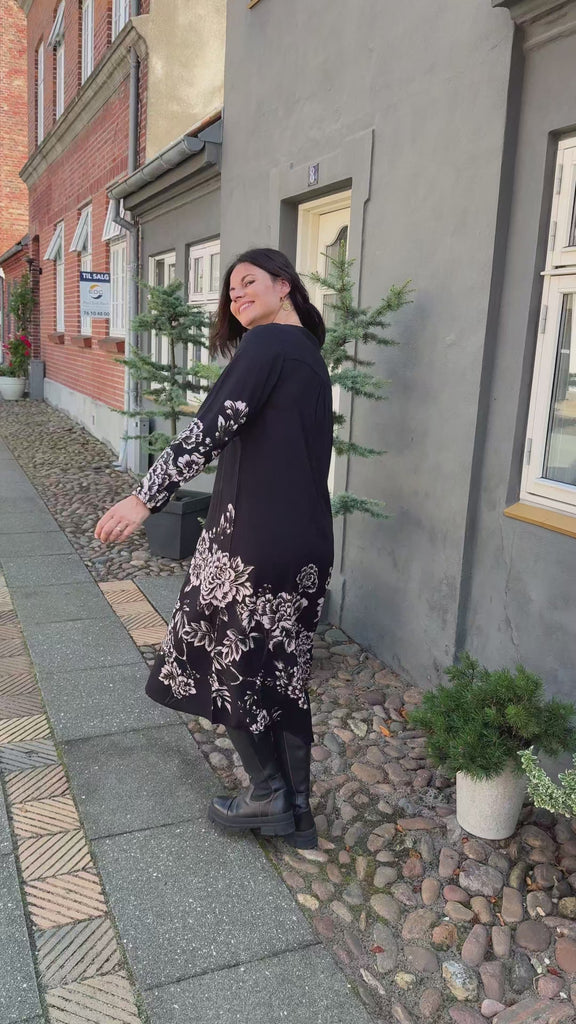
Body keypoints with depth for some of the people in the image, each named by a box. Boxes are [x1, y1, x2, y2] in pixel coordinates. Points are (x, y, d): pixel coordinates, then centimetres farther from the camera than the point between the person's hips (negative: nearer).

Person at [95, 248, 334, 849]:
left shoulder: (266, 343, -9)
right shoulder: (310, 355, 19)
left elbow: (211, 426, -20)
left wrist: (146, 497, -21)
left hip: (256, 538, -9)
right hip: (307, 544, 9)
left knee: (231, 660, 10)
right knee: (283, 672, 14)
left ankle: (269, 794, 21)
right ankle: (295, 815, 23)